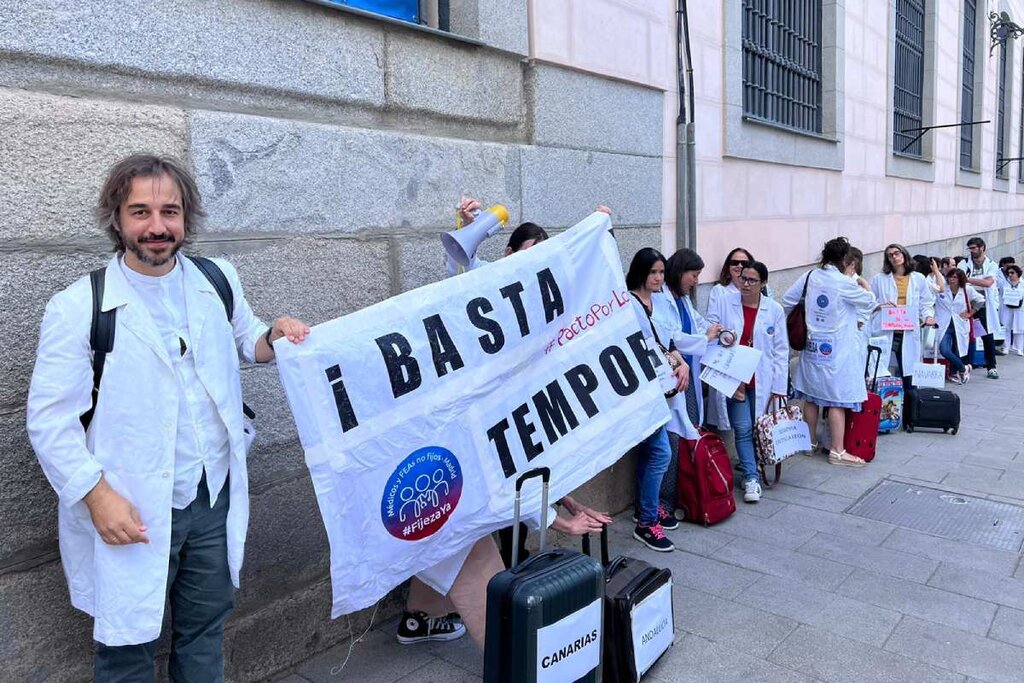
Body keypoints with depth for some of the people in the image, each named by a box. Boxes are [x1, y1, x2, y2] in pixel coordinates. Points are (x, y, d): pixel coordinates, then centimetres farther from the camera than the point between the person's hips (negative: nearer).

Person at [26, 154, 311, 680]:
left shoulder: (218, 281, 1)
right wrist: (97, 494, -18)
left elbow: (245, 340, 18)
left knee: (204, 631, 22)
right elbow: (50, 420, -10)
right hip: (131, 516, -4)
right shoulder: (78, 308, -12)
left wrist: (274, 336, -5)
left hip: (215, 499, 4)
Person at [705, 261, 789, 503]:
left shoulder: (775, 310, 3)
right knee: (743, 428, -8)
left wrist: (779, 386, 1)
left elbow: (781, 351, 4)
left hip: (762, 381, 2)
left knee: (759, 429, 6)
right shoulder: (723, 303, 0)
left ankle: (748, 465, 26)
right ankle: (751, 478, -1)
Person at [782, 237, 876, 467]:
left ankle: (810, 443, 25)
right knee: (838, 401, 1)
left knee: (811, 397, 14)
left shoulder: (809, 277, 0)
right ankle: (837, 451, 6)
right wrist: (865, 289, 22)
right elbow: (869, 303, 1)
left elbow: (786, 302, 7)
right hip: (836, 351, -6)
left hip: (812, 347, 6)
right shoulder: (844, 283, -15)